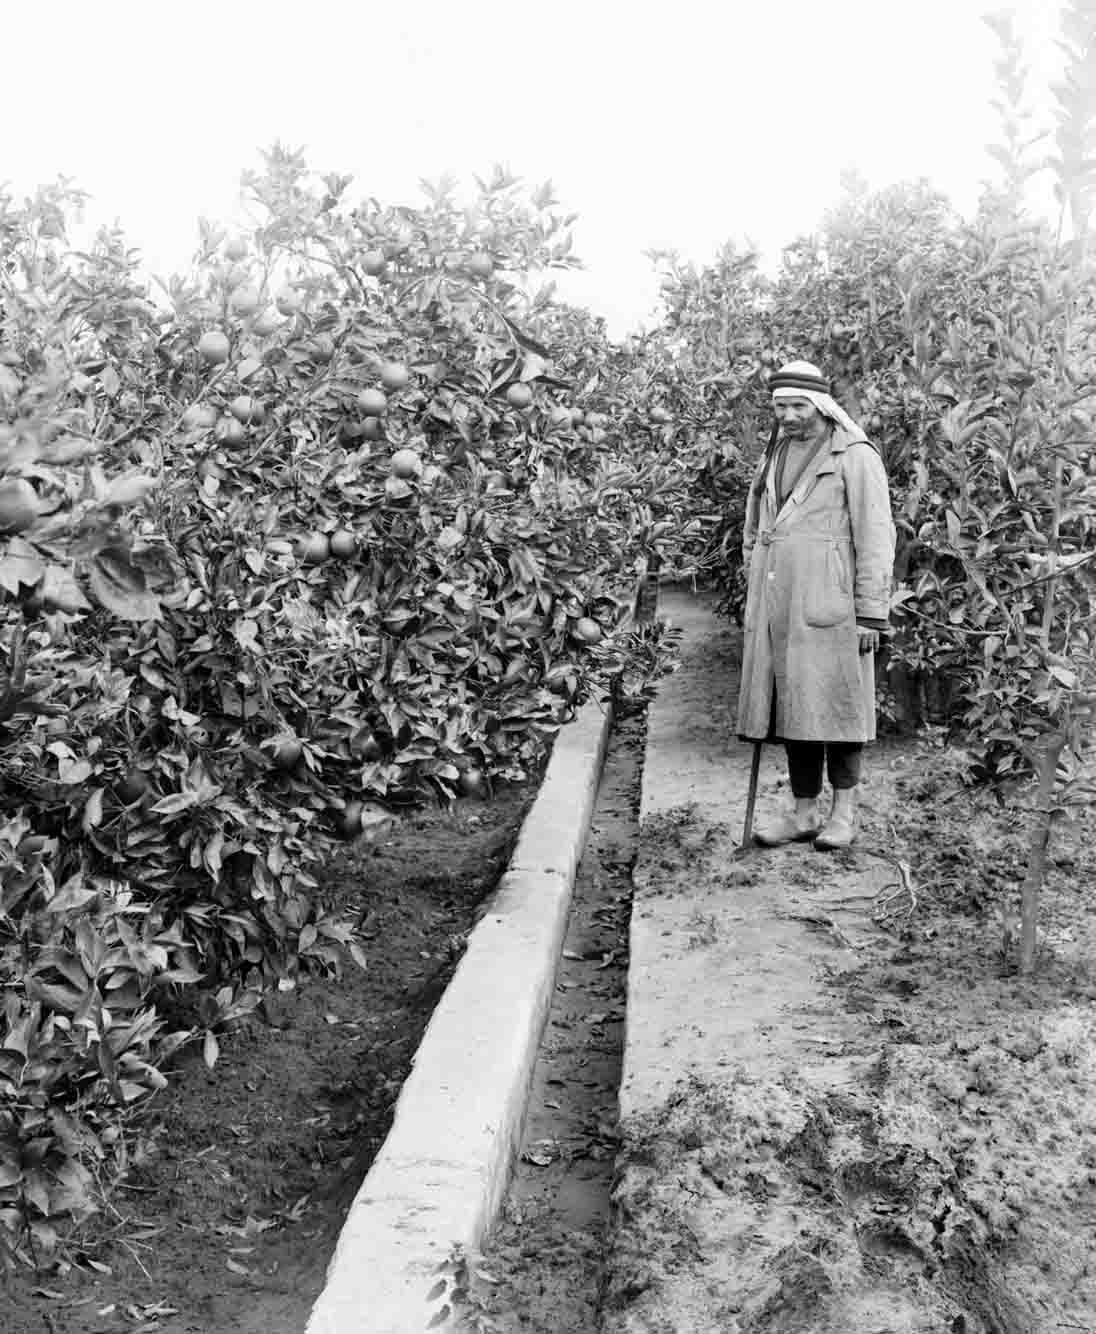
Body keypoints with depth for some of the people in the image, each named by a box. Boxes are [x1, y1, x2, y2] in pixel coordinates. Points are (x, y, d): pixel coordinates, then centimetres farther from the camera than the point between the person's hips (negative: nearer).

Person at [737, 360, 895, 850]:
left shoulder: (855, 457, -3)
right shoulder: (773, 458, 17)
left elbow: (875, 539, -7)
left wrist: (870, 614, -11)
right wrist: (755, 596, 18)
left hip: (828, 607, -6)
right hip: (776, 608, 6)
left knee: (834, 706, -2)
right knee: (790, 708, 6)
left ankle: (844, 811, 10)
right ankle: (803, 812, 13)